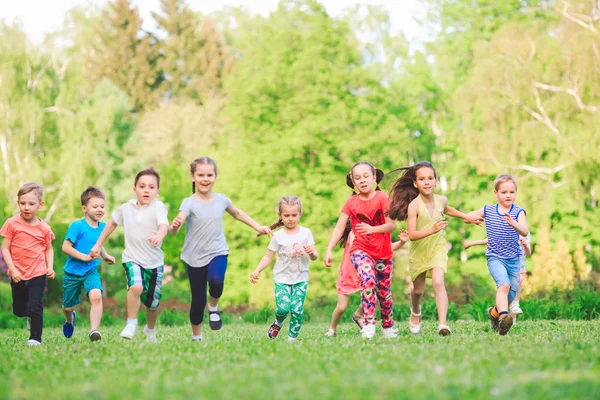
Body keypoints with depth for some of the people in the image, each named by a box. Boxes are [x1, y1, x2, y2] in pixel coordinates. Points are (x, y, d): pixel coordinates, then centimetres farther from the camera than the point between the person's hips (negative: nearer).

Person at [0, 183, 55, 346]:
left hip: (38, 273, -1)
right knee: (19, 310, 13)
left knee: (36, 307, -10)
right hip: (18, 274, 1)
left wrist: (50, 267, -4)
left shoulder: (44, 228, -3)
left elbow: (49, 249, 10)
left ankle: (35, 338, 3)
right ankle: (31, 316, 46)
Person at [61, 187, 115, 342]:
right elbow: (65, 247, -18)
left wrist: (105, 256, 3)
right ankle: (70, 319, 50)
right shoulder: (77, 226, -16)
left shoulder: (102, 227, 2)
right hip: (73, 272, -2)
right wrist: (84, 257, -25)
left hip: (91, 271, 3)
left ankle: (94, 330, -28)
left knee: (96, 295, -27)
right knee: (68, 306, 13)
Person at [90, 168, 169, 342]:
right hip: (132, 259, 1)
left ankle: (150, 330, 41)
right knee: (136, 287, -29)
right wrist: (98, 245, 19)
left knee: (153, 303, 11)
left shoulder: (158, 207, -13)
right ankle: (131, 323, -10)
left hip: (154, 262, 0)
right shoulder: (126, 208, -1)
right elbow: (112, 223, 18)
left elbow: (164, 225, -32)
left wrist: (159, 236, -55)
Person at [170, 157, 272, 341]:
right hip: (195, 257, -1)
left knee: (216, 280, -30)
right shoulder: (189, 203, -14)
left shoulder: (221, 200, -2)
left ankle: (214, 307, 2)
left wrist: (258, 227, 21)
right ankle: (196, 337, 27)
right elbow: (173, 231, -29)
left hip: (217, 253, 2)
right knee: (198, 301, 3)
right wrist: (175, 226, -51)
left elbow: (238, 214, 21)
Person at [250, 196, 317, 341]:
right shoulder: (278, 236, 0)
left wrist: (312, 253, -22)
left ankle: (292, 338, 7)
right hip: (282, 278, -1)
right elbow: (268, 257, 3)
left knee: (297, 309, -9)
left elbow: (314, 257, 2)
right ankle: (278, 323, 18)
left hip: (300, 278, 1)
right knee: (283, 307, -15)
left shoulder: (306, 233, 2)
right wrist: (257, 270, -10)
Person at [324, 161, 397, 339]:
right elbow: (339, 227, -5)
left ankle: (388, 328, 28)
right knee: (368, 281, -26)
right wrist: (329, 250, -15)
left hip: (383, 253, 0)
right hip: (361, 250, 0)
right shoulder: (351, 202, -3)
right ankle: (369, 324, -22)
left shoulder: (382, 198, -9)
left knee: (384, 290, 9)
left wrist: (372, 229, -32)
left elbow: (391, 224, -16)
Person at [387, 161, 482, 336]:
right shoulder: (414, 205, -22)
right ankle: (415, 312, 48)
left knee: (438, 282, -21)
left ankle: (443, 324, -27)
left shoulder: (441, 200, -8)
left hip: (437, 248, 1)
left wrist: (467, 218, 24)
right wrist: (432, 230, -42)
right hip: (419, 251, -1)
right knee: (418, 289, 14)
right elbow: (412, 235, -28)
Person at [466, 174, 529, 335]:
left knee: (511, 296, 12)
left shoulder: (518, 212, -6)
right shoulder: (488, 210, 2)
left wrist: (513, 223, -41)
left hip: (514, 259, 2)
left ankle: (495, 312, 40)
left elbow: (525, 232, -23)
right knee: (504, 284, -27)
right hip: (495, 257, -1)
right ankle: (503, 317, -42)